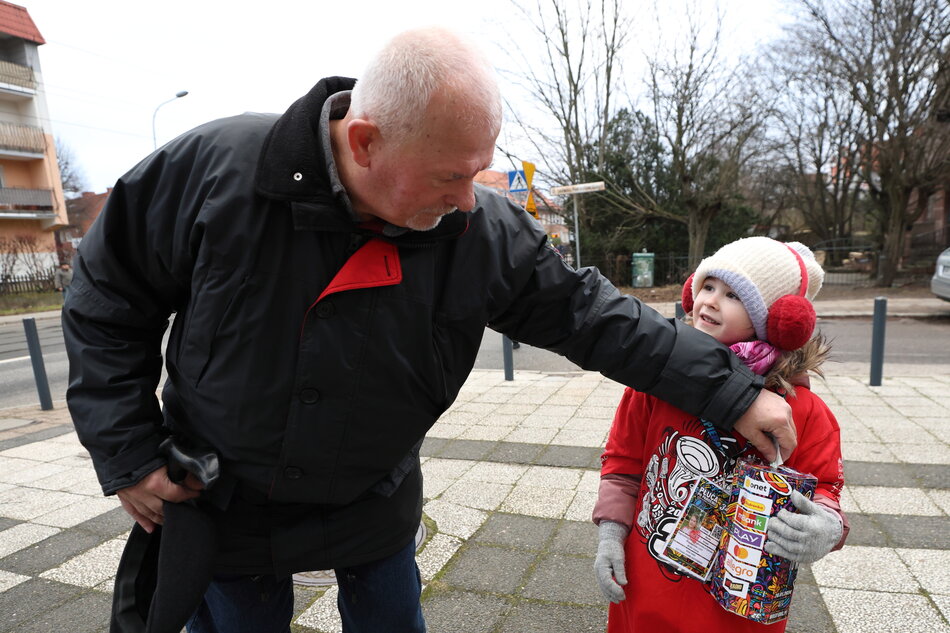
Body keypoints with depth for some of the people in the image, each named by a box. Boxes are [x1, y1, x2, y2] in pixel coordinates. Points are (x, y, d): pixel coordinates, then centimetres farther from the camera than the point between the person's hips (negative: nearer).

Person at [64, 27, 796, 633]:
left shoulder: (483, 230, -20)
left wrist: (732, 391, -12)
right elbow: (107, 299, -8)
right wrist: (126, 453, -10)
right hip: (224, 502, 0)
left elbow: (587, 312, -13)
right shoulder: (213, 168, -22)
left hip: (376, 506, 1)